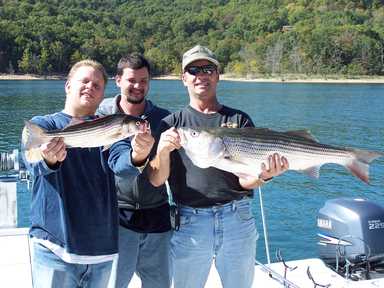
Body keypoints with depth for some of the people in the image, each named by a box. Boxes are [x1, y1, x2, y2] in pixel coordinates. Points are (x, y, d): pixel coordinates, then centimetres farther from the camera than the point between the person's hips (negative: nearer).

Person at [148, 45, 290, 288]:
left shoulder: (239, 120, 7)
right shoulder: (172, 123, 6)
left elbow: (245, 180, 1)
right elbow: (156, 180, -3)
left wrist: (263, 176, -21)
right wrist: (163, 151, -23)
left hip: (237, 219, 1)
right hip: (189, 221, -1)